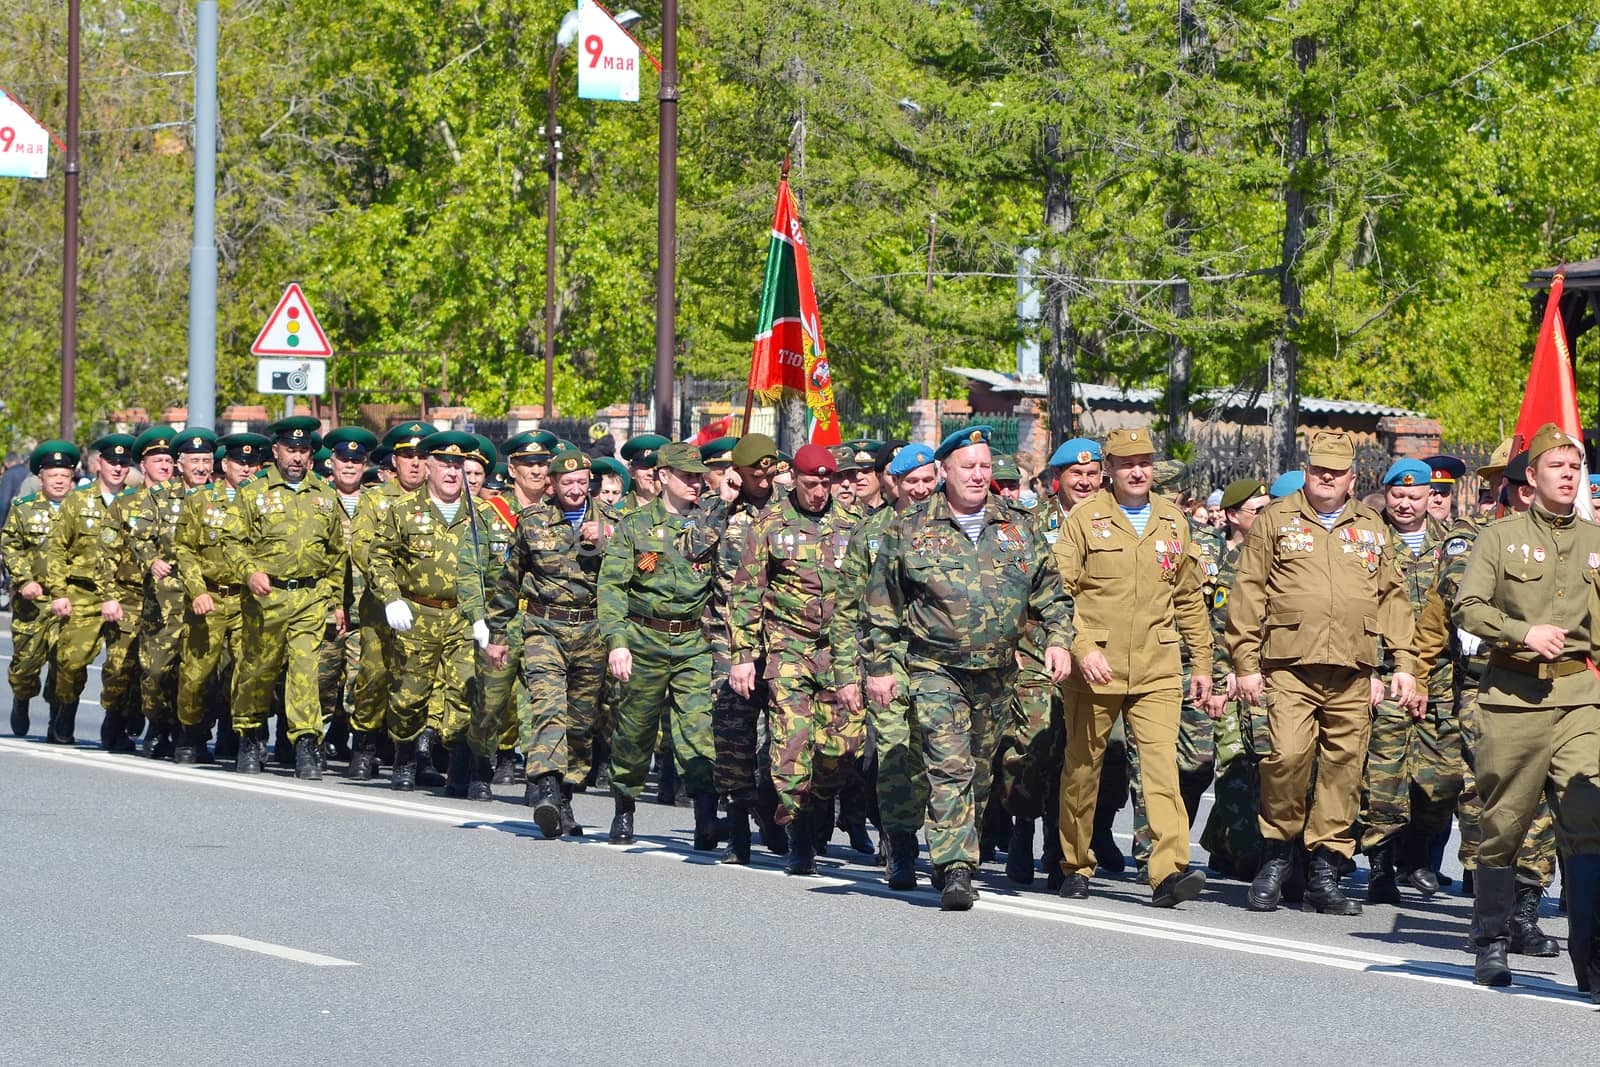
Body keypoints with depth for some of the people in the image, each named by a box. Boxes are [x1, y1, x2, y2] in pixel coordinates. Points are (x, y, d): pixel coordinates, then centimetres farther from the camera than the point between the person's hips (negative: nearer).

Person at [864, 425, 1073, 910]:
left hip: (997, 671, 4)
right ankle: (956, 871, -20)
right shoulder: (909, 529, 1)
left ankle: (952, 860, 24)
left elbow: (1050, 590, 15)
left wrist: (1057, 638, 1)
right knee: (949, 766, -15)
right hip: (935, 667, -4)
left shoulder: (1017, 527, 9)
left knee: (980, 770, 10)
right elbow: (882, 605, 4)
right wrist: (880, 666, 1)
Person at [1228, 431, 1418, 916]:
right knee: (1288, 755, -18)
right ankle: (1276, 855, 1)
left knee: (1344, 767, -1)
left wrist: (1404, 663, 10)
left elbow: (1393, 599, 19)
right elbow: (1247, 594, 5)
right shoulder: (1275, 521, 9)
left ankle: (1324, 875, 6)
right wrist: (1245, 662, -1)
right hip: (1290, 665, -3)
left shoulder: (1372, 529, 18)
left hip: (1353, 674, 3)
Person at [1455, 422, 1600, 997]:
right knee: (1504, 821, 5)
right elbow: (1469, 607, -2)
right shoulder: (1501, 538, 6)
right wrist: (1524, 633, -14)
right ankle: (1491, 943, 20)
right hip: (1513, 695, -1)